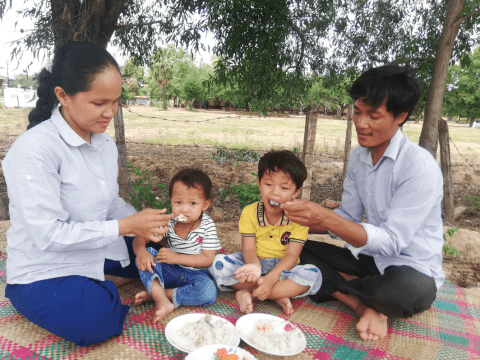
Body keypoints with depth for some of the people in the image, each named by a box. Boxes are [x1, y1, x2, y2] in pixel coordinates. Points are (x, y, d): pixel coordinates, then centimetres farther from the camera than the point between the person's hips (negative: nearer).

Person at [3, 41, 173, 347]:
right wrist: (125, 226, -27)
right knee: (98, 323, -29)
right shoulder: (35, 149, -25)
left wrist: (141, 221, -13)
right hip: (45, 273, -7)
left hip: (97, 251, 7)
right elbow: (48, 234, -27)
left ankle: (98, 286, 10)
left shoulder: (105, 143, 0)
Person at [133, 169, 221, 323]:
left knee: (209, 293, -32)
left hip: (195, 274, -2)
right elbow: (141, 238, -6)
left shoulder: (207, 226, -13)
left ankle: (154, 294, -23)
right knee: (147, 253, -22)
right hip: (168, 271, 2)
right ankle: (163, 301, -32)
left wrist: (176, 257, -24)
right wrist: (140, 251, -31)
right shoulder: (168, 221, -7)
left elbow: (207, 259, -15)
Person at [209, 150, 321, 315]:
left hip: (281, 268, 0)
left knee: (313, 275, -30)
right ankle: (278, 295, -26)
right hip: (255, 263, 1)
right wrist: (253, 265, -38)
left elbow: (291, 255, -17)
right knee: (218, 263, -24)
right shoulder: (249, 212, -9)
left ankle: (248, 293, -27)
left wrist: (271, 278, -34)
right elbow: (248, 249, -13)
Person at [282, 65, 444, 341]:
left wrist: (325, 218, -36)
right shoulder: (358, 158, 2)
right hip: (369, 259, 6)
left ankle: (335, 284, -9)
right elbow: (349, 218, 5)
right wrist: (300, 221, -9)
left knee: (408, 291, -40)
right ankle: (366, 306, -16)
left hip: (412, 271, -6)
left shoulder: (420, 167, -22)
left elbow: (391, 242, -26)